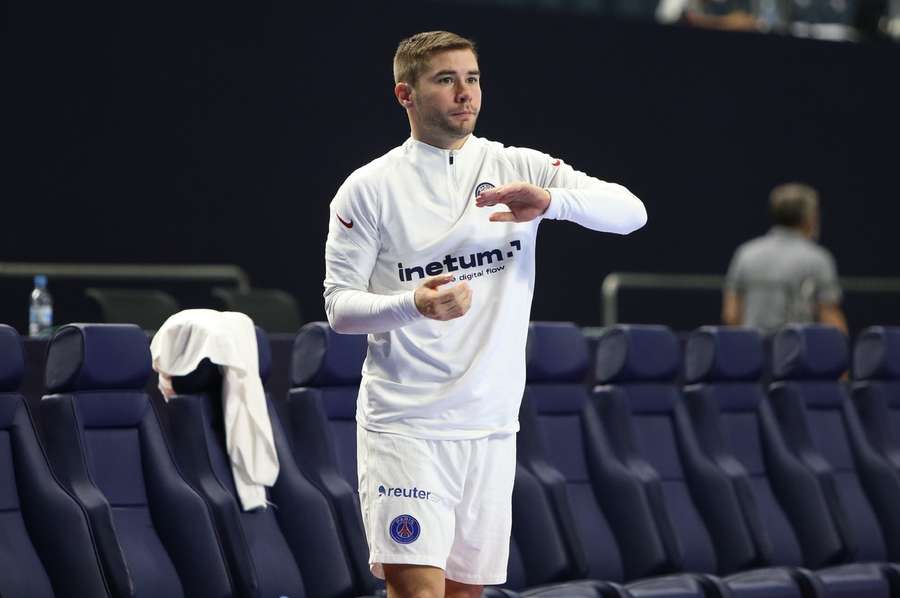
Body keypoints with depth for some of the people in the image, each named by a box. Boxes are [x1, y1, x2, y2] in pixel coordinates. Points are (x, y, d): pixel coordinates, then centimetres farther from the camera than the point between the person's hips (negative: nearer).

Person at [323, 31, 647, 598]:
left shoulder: (520, 168, 5)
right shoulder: (369, 188, 0)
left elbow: (630, 211, -6)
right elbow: (339, 305, -3)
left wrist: (551, 200, -26)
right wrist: (412, 305, -23)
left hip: (491, 425, 3)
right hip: (403, 424, -3)